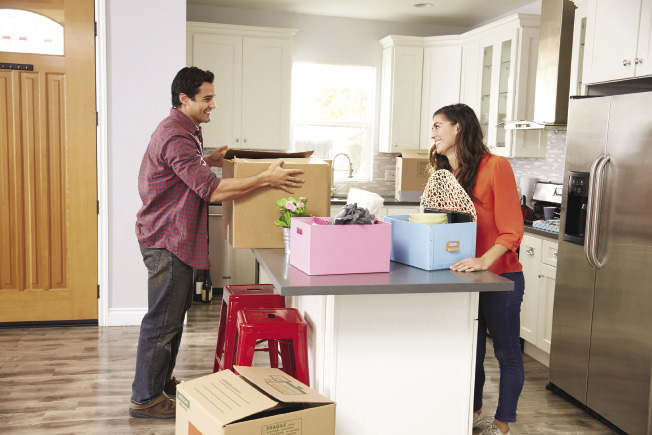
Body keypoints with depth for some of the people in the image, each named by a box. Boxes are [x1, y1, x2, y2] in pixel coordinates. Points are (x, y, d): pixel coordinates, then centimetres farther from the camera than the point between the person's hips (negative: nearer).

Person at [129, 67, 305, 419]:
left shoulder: (183, 130, 14)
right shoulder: (176, 137, -22)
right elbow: (212, 190, -29)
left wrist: (206, 162, 15)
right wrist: (266, 179, -27)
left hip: (175, 238, 11)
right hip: (166, 241, -11)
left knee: (174, 313, 19)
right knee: (162, 320, -3)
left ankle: (162, 380, 32)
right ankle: (145, 398, 9)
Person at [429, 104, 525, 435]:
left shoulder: (495, 166, -15)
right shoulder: (444, 174, 6)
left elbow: (512, 230, -19)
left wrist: (484, 260, -32)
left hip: (500, 277, -6)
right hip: (465, 276, 6)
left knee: (506, 354, 8)